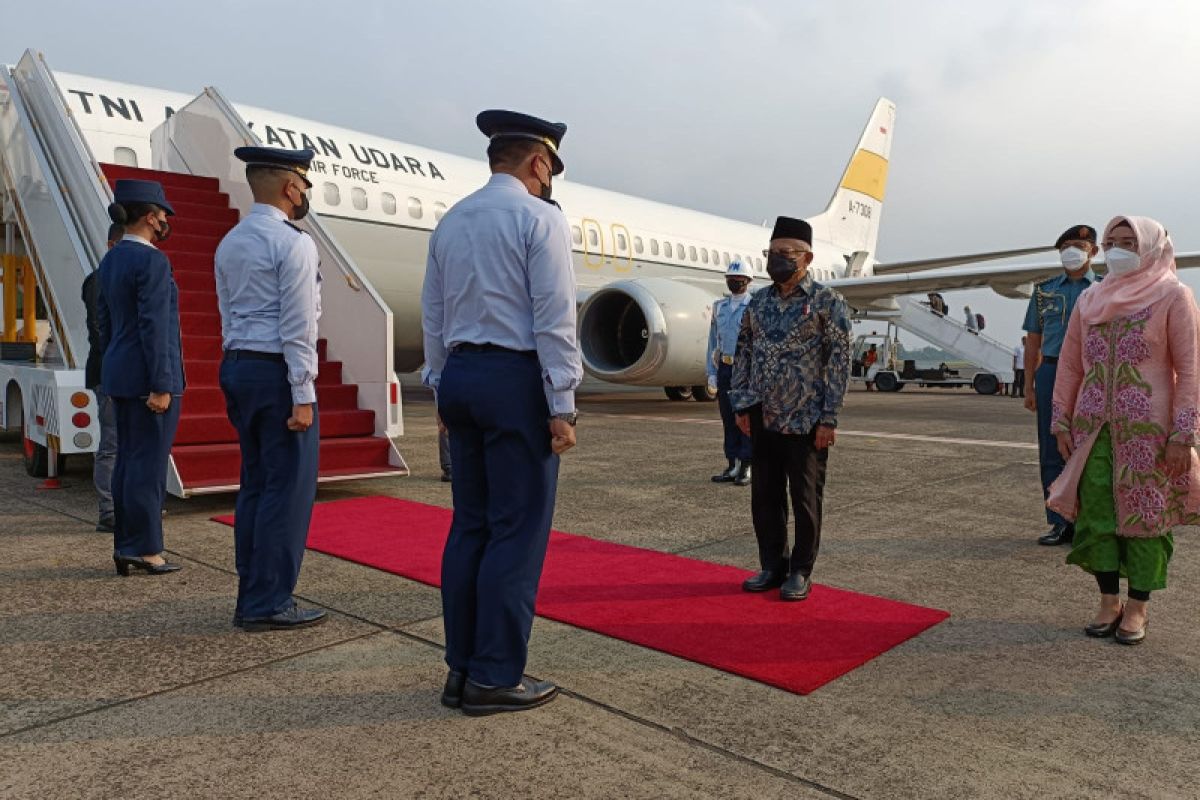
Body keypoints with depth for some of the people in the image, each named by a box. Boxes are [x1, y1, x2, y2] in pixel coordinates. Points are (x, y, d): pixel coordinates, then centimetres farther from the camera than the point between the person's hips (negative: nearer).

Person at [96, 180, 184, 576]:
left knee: (128, 459, 12)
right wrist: (162, 387, -19)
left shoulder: (110, 260, 13)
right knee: (149, 462, -3)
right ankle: (144, 548, 3)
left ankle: (124, 546, 18)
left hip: (120, 374, 9)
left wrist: (114, 378, 22)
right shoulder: (153, 261, -15)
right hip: (150, 376, -9)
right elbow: (154, 326, -20)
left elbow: (104, 321, 17)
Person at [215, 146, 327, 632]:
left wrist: (239, 374, 20)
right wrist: (303, 396, -15)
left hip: (237, 368, 9)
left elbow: (228, 318, 17)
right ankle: (269, 605, 2)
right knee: (288, 489, -3)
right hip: (277, 372, -9)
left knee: (255, 484, 13)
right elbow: (298, 328, -16)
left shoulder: (230, 243, 15)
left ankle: (250, 599, 19)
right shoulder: (292, 243, -11)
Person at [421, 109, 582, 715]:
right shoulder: (540, 218, -6)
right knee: (518, 532, -1)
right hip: (517, 379, -7)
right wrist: (562, 405, -11)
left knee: (470, 526, 11)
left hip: (460, 377, 8)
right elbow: (554, 319, -13)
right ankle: (495, 677, 5)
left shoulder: (450, 222, 15)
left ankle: (461, 668, 18)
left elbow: (433, 316, 16)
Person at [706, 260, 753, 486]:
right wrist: (712, 372, 8)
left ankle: (747, 468, 7)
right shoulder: (719, 307, 13)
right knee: (728, 419, 9)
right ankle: (733, 467, 17)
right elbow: (713, 341, 14)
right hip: (725, 368, 5)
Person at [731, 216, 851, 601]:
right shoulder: (758, 302, 10)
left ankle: (800, 572, 18)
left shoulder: (826, 301, -5)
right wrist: (742, 405, 6)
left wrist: (828, 418, -12)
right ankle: (772, 566, 25)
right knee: (764, 496, 11)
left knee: (805, 499, 4)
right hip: (763, 419, 5)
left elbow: (840, 359, -8)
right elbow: (743, 352, 13)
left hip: (806, 421, -5)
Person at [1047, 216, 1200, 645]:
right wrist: (1062, 421, 7)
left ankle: (1137, 607, 15)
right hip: (1093, 428, 4)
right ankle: (1109, 602, 16)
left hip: (1148, 429, -4)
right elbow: (1069, 364, 13)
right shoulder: (1090, 300, 11)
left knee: (1145, 515, 3)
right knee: (1095, 513, 4)